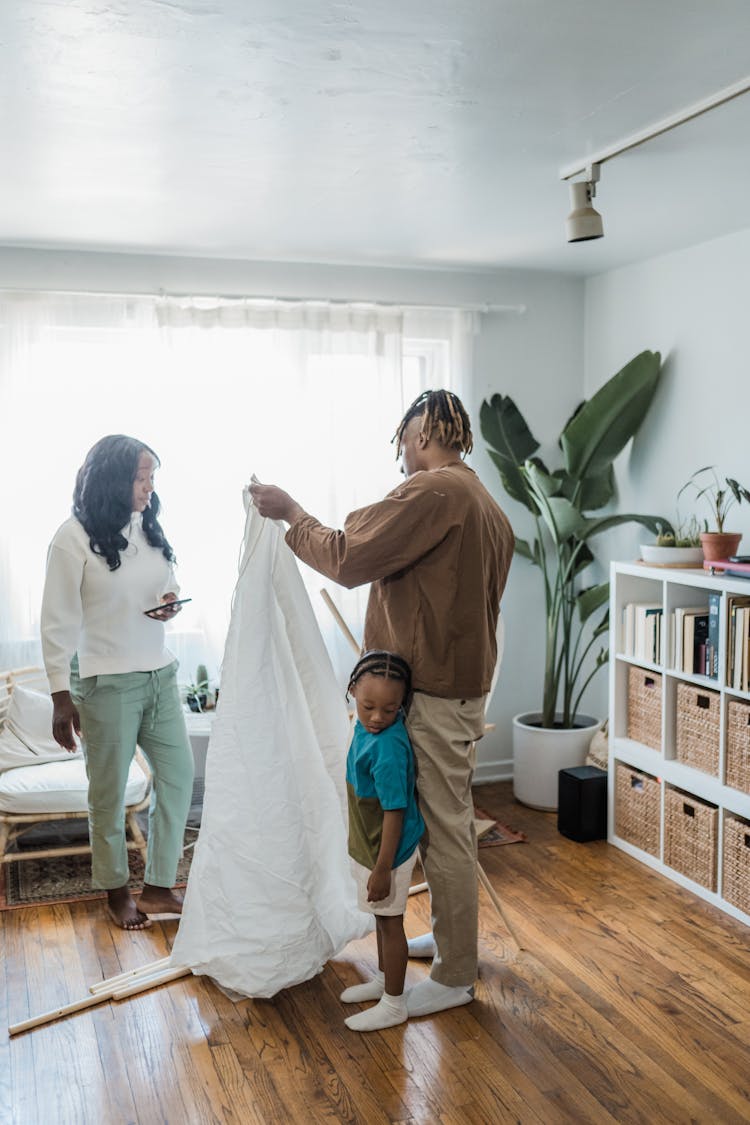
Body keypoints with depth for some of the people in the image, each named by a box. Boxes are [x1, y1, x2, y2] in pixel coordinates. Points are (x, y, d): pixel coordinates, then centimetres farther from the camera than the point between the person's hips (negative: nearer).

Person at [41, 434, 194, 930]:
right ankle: (116, 891, 28)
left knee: (179, 774, 8)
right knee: (110, 793, 7)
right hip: (107, 683, -6)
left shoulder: (151, 530, 6)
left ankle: (159, 887, 23)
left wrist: (172, 604, -4)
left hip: (160, 675, 7)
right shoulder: (75, 537, -12)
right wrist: (62, 696, -12)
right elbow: (58, 622, -11)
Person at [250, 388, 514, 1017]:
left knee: (444, 829, 0)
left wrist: (291, 514, -7)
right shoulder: (487, 505, 15)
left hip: (433, 693, -10)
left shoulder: (432, 491, -17)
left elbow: (350, 560, -21)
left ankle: (455, 976, 12)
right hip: (466, 684, 10)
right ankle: (451, 938, 35)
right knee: (451, 820, 20)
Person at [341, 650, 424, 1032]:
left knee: (390, 920, 9)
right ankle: (383, 979, 46)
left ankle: (394, 1005, 28)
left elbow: (395, 813, -27)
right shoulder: (367, 726, -6)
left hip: (388, 850, -8)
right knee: (381, 917, 25)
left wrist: (382, 869, -21)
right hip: (368, 843, 8)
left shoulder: (388, 749, -32)